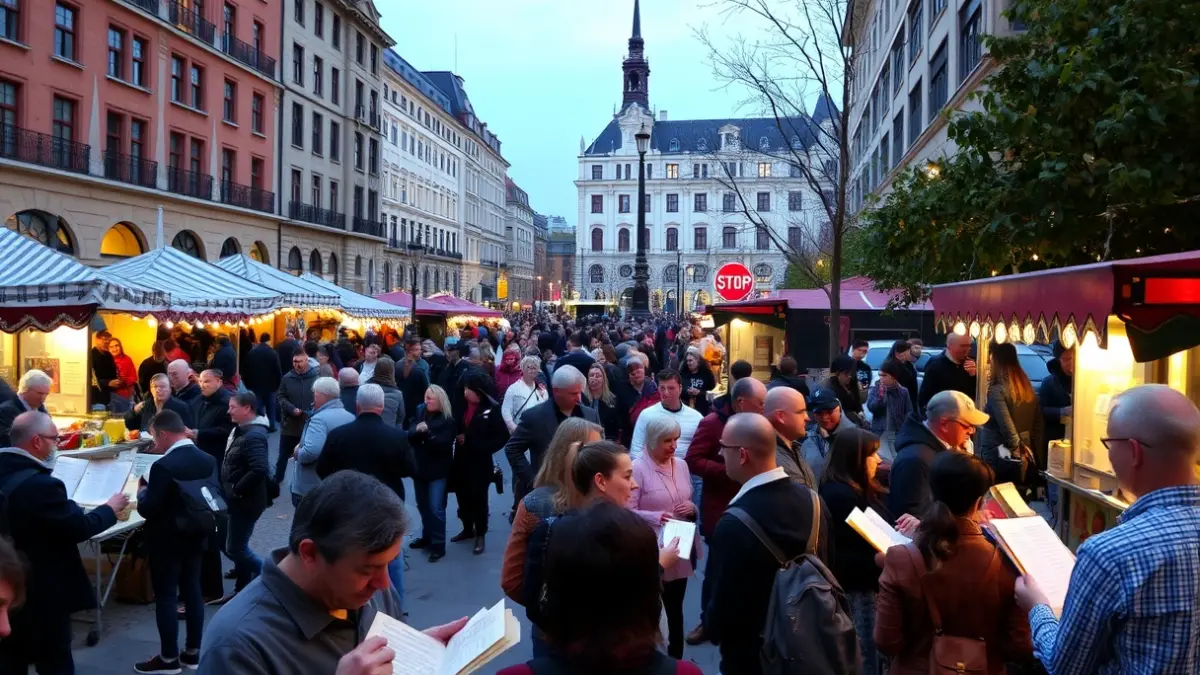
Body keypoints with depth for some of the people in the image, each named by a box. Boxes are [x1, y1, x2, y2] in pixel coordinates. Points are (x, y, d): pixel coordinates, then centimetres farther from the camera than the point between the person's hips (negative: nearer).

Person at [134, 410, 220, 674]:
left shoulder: (163, 466, -22)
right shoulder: (208, 460, -1)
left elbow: (147, 510, -19)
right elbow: (216, 497, 6)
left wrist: (142, 489, -1)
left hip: (167, 541, -7)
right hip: (196, 536, 7)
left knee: (165, 596, 4)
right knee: (192, 590, 14)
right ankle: (192, 653, 23)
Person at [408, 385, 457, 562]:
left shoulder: (448, 420, -13)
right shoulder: (420, 412, 2)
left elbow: (443, 444, -20)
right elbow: (409, 436, -3)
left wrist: (427, 432, -26)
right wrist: (417, 430, -22)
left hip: (438, 469, -6)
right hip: (420, 466, 6)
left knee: (436, 507, -6)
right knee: (423, 506, 17)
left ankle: (438, 544, 2)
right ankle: (427, 536, 34)